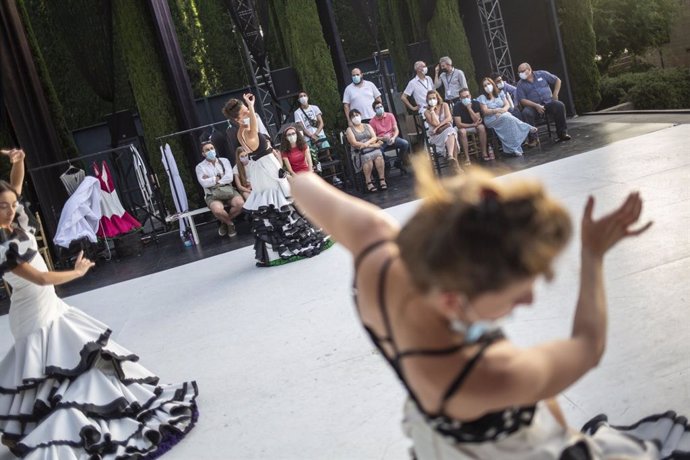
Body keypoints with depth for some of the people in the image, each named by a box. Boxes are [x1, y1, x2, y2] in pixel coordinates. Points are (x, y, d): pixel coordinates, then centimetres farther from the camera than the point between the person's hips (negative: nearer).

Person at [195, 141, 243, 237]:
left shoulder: (224, 161, 11)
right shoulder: (200, 167, 5)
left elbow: (229, 178, -3)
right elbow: (204, 183, -10)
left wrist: (212, 180, -6)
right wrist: (220, 177, -4)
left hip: (228, 190, 3)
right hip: (212, 194, -2)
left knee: (240, 203, -28)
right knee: (218, 210, -36)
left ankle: (224, 222, 0)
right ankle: (230, 223, 0)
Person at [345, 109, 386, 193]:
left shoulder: (367, 126, 22)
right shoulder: (349, 129, 10)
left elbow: (374, 137, 9)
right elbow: (354, 143, -4)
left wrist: (367, 143, -15)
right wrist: (373, 145, -9)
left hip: (372, 148, 3)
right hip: (360, 151, -3)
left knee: (378, 154, -33)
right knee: (367, 157, -37)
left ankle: (382, 180, -31)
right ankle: (368, 183, -34)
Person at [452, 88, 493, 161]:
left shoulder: (475, 103, -12)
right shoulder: (457, 106, -20)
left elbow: (477, 120, -19)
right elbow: (458, 124, -25)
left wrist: (469, 108, -28)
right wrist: (473, 125, -27)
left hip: (474, 126, 2)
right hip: (463, 127, -2)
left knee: (481, 127, -28)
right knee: (462, 131, -35)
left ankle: (484, 153, -24)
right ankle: (467, 157, -32)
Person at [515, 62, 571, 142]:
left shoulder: (541, 74, 10)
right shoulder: (520, 84, 5)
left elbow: (557, 80, 15)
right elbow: (522, 100, -6)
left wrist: (555, 94, 2)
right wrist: (536, 106, -19)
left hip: (548, 102, 1)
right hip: (533, 106, -1)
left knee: (560, 105, -28)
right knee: (526, 113, -34)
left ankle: (562, 133, -18)